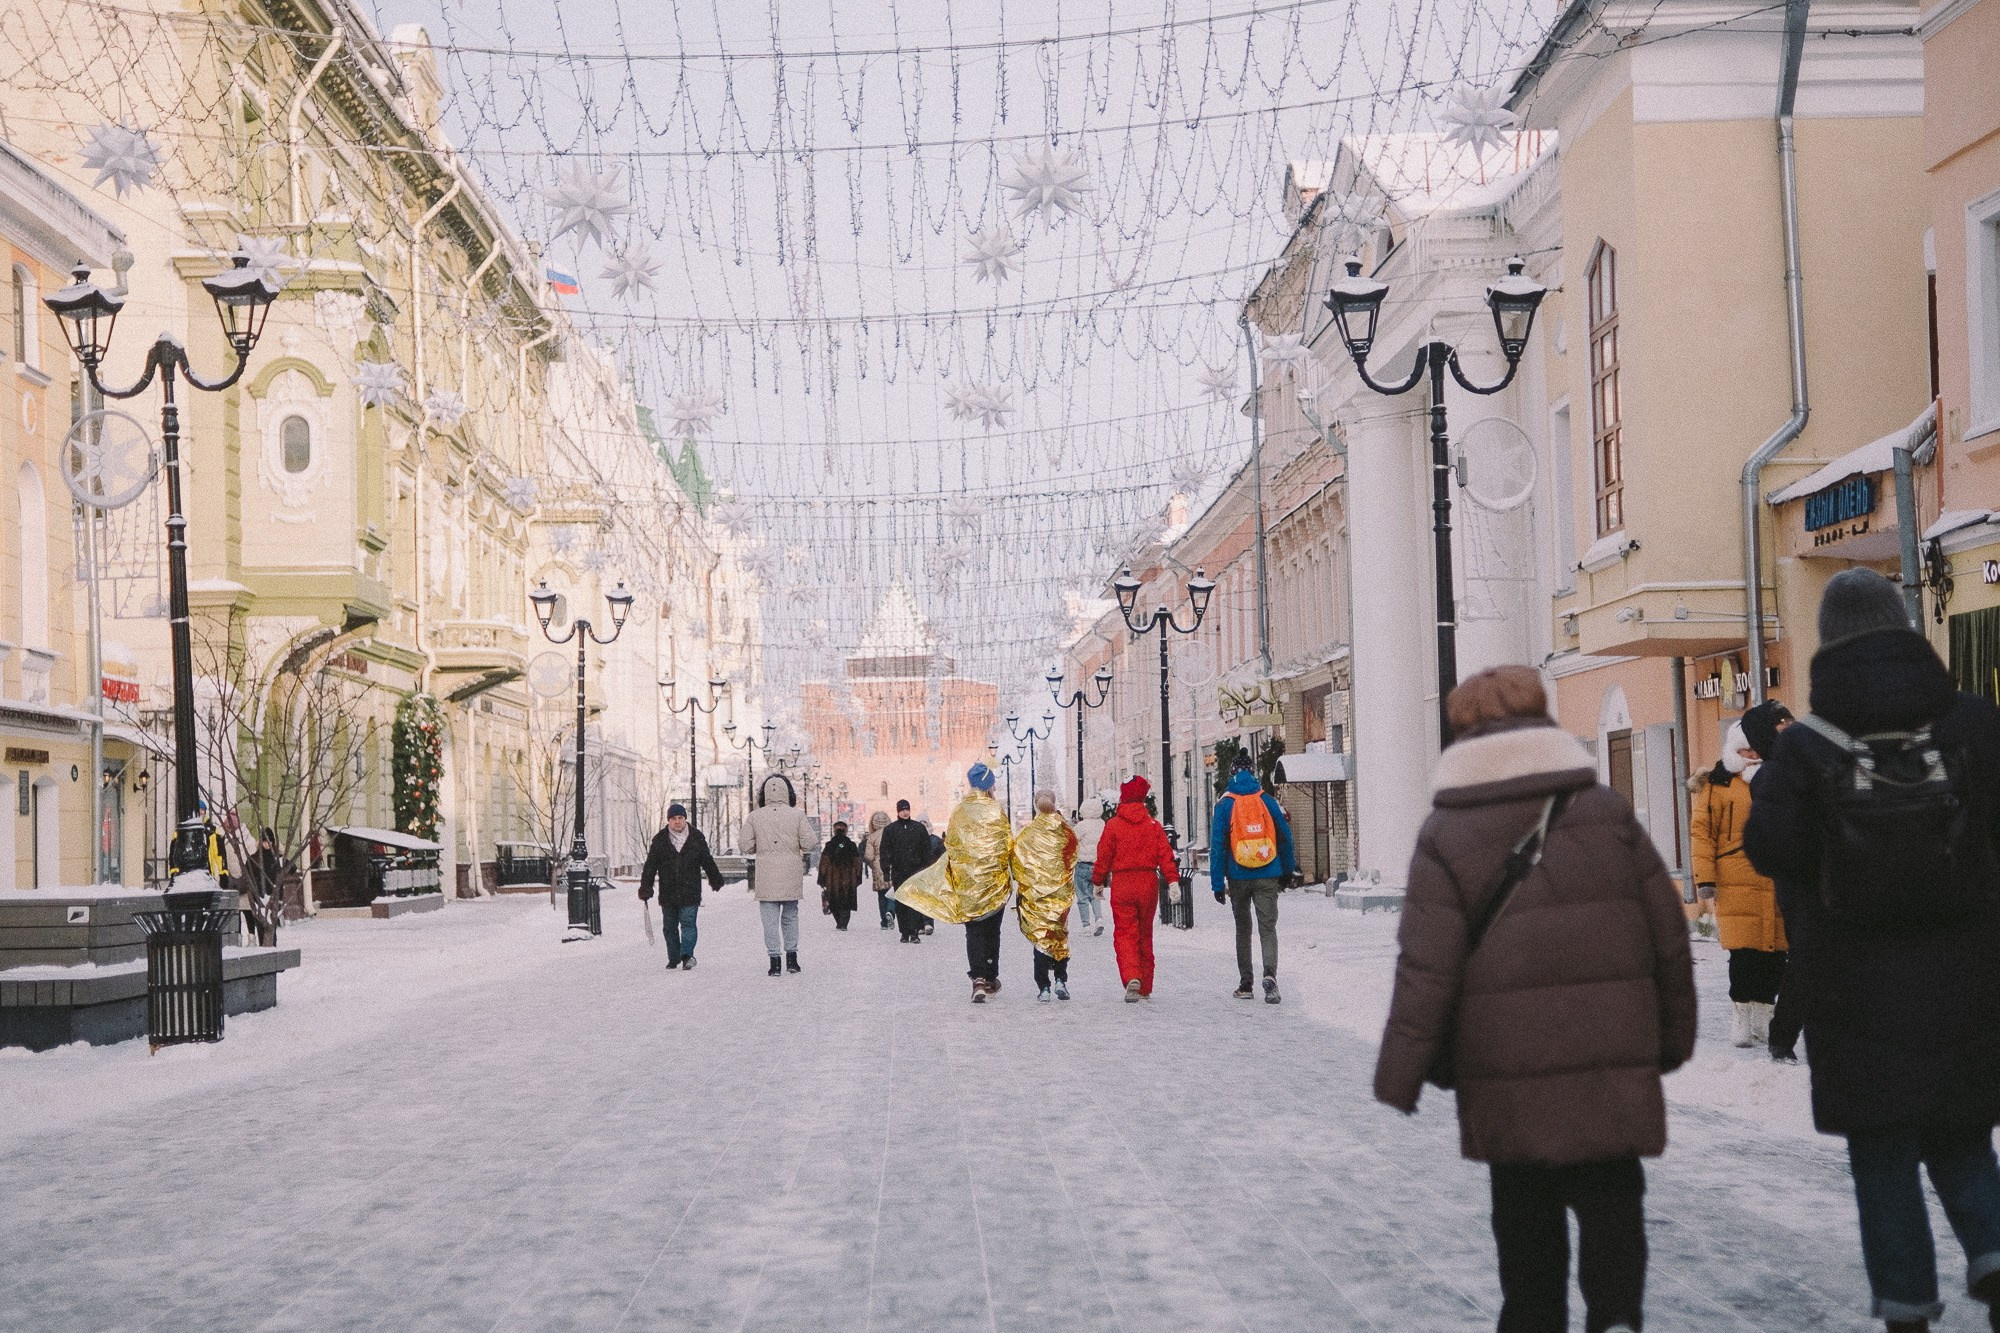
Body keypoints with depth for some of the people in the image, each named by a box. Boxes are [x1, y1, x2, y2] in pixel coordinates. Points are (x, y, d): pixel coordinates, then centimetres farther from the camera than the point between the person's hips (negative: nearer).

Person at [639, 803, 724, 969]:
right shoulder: (660, 840, 4)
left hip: (690, 892, -2)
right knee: (669, 927, 8)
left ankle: (687, 955, -21)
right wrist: (645, 887, -4)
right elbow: (650, 866, 3)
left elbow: (707, 861, 16)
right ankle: (673, 959, 19)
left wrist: (716, 880, 25)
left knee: (688, 923, -14)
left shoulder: (696, 837, 4)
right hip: (668, 892, 2)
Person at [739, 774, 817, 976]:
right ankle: (791, 957, 16)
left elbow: (745, 845, -1)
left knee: (770, 918, 3)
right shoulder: (797, 815, -3)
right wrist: (803, 852, 15)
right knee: (790, 916, 15)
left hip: (766, 876, -1)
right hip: (791, 875, 1)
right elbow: (810, 842, -6)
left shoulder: (754, 817, -2)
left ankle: (774, 959, -2)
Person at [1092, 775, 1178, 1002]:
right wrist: (1172, 881, -4)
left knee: (1125, 932, -2)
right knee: (1144, 934, 14)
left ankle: (1131, 977, -26)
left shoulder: (1113, 825, -4)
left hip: (1122, 884, -3)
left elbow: (1103, 857, -1)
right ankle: (1144, 988, 19)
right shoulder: (1153, 825, 3)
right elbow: (1165, 854, -3)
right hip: (1148, 883, 3)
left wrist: (1098, 882, 10)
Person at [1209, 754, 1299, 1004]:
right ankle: (1270, 973, -26)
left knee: (1243, 929, 14)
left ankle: (1245, 985, 17)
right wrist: (1288, 870, 20)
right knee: (1268, 927, -2)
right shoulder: (1267, 801, 2)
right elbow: (1285, 837, 7)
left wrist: (1217, 883, -2)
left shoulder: (1225, 805, -3)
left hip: (1238, 877, 0)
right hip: (1267, 877, 0)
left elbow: (1218, 845, -5)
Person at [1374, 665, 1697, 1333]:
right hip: (1613, 1057, 1)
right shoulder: (1609, 814, 4)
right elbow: (1669, 935, 6)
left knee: (1525, 1212, 14)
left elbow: (1426, 968, -9)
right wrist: (1672, 1038, 18)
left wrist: (1400, 1075, -5)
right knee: (1611, 1201, 8)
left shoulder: (1444, 837, -2)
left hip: (1505, 1070, -1)